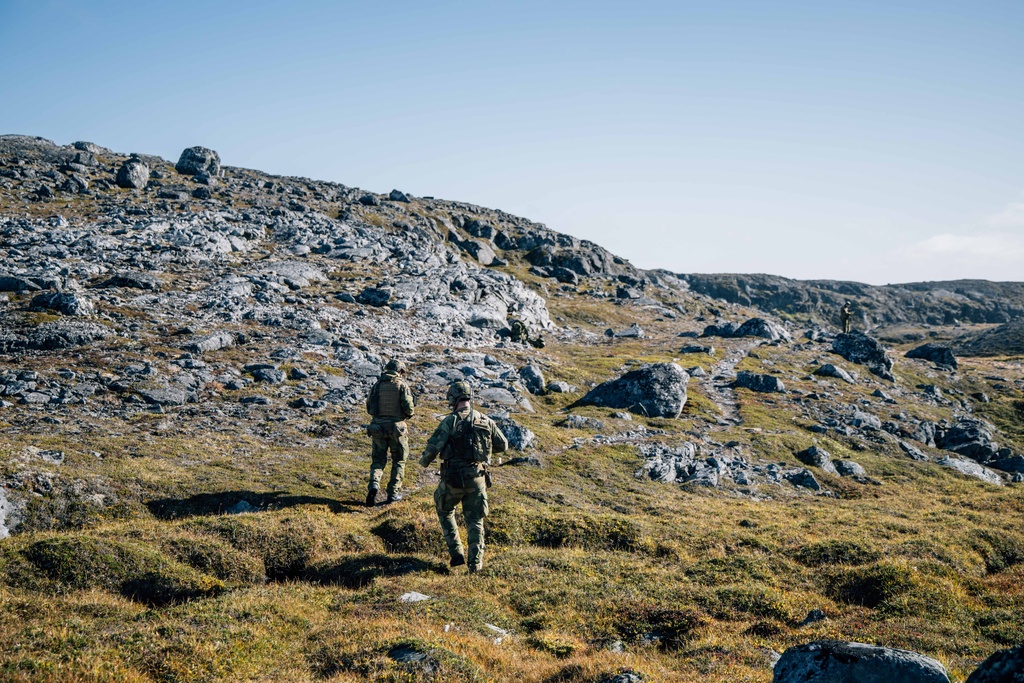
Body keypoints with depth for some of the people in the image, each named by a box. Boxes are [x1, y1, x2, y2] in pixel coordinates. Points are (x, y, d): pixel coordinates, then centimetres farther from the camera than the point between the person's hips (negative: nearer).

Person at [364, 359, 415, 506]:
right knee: (398, 461, 13)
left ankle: (374, 484, -14)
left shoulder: (377, 385, 4)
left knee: (378, 460, 11)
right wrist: (410, 412, 9)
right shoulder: (402, 385, -6)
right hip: (396, 427, -3)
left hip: (378, 426, 3)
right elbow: (408, 408, -13)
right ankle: (393, 493, 13)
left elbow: (369, 407, 7)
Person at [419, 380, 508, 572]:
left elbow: (433, 447, -13)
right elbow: (503, 445, 12)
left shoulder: (450, 421, -11)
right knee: (475, 521, 14)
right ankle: (475, 563, 6)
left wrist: (424, 461, 8)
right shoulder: (485, 421, 4)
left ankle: (457, 553, 15)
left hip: (453, 478, -3)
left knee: (445, 512, 22)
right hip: (477, 477, 3)